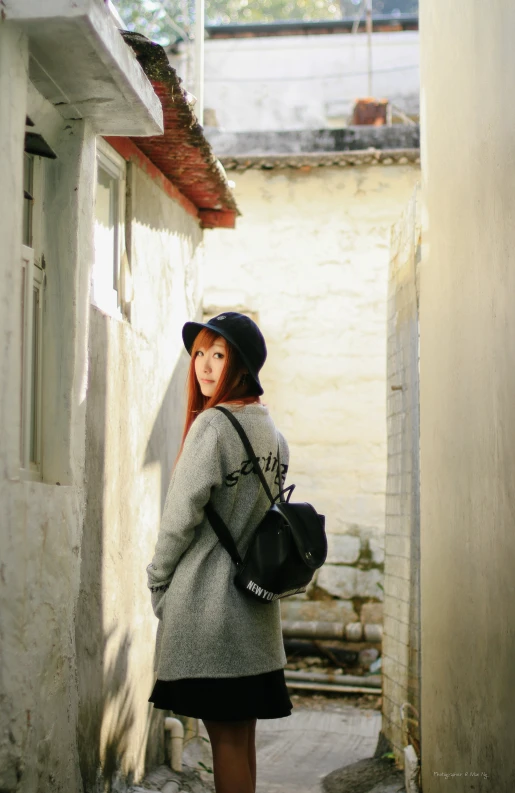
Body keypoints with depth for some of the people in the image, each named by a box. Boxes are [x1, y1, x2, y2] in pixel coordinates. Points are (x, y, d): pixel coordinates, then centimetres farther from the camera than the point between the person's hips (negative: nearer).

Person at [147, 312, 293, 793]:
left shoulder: (213, 424, -13)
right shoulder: (273, 433, 11)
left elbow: (181, 514, -12)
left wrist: (158, 583, 0)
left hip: (205, 602, -8)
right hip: (255, 607, 8)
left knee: (225, 736, -2)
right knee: (241, 735, 13)